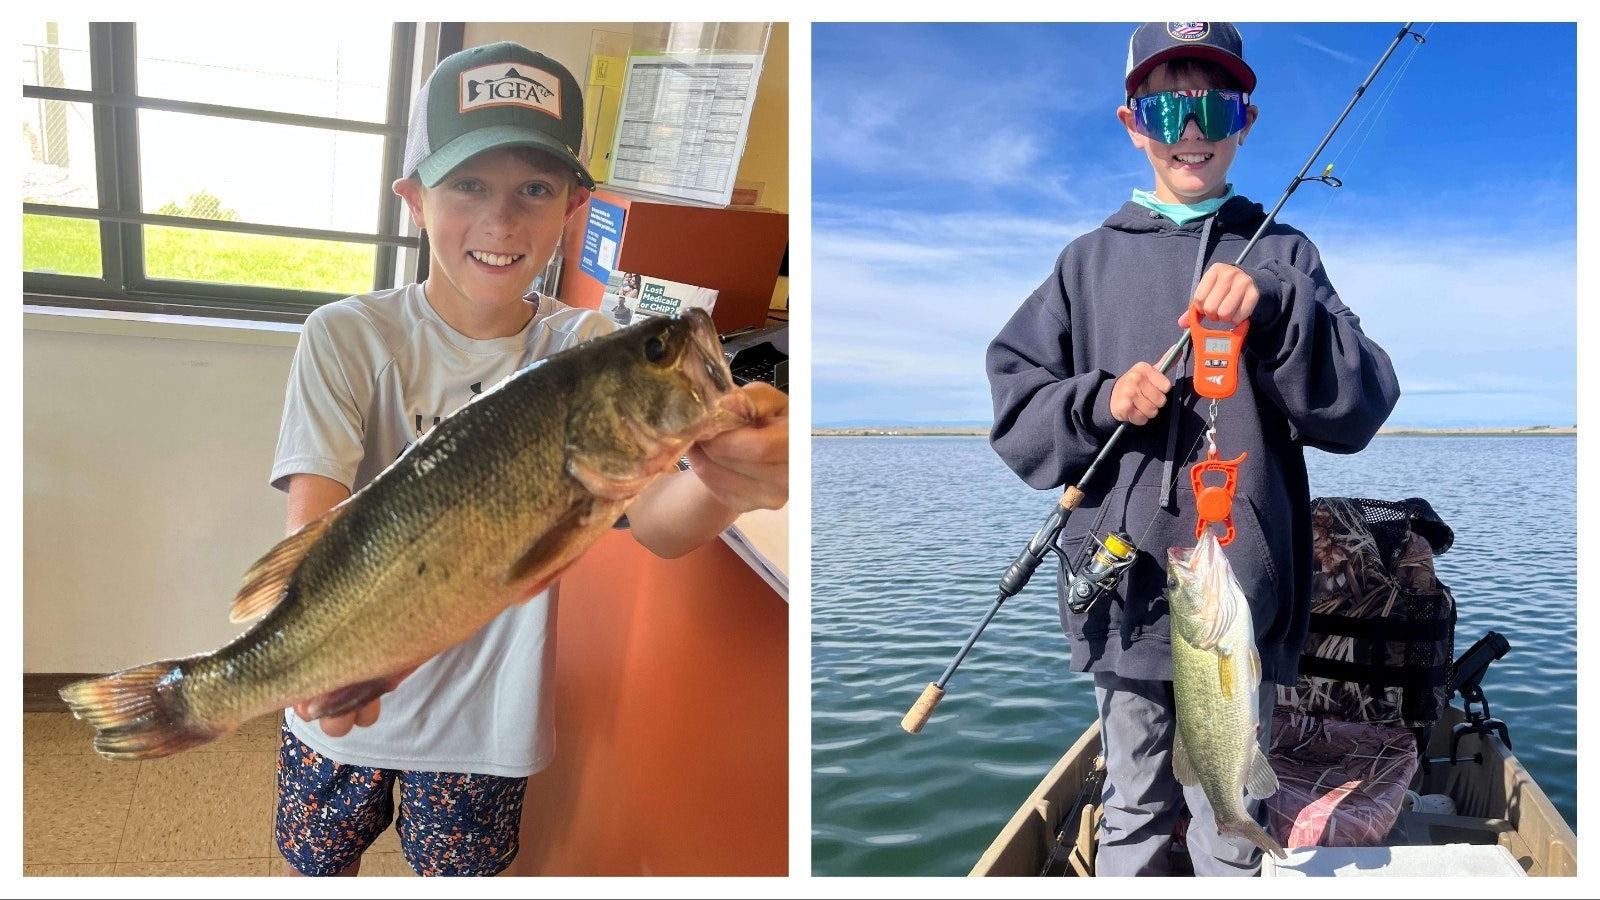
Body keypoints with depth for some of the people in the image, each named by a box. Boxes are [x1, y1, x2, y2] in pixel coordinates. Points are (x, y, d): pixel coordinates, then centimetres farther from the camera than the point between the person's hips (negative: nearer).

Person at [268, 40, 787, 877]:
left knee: (458, 872, 21)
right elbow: (312, 523, -23)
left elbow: (655, 522, -26)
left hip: (489, 710, 1)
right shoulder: (349, 338, -14)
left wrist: (724, 481, -51)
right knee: (319, 864, 21)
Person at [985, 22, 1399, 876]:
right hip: (1122, 586, 1)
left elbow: (1361, 404, -3)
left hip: (1242, 589, -1)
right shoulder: (1092, 260, 9)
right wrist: (1099, 403, -11)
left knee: (1230, 826, 7)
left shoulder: (1281, 254, 6)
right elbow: (1013, 406, 7)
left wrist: (1271, 310, -17)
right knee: (1133, 810, 13)